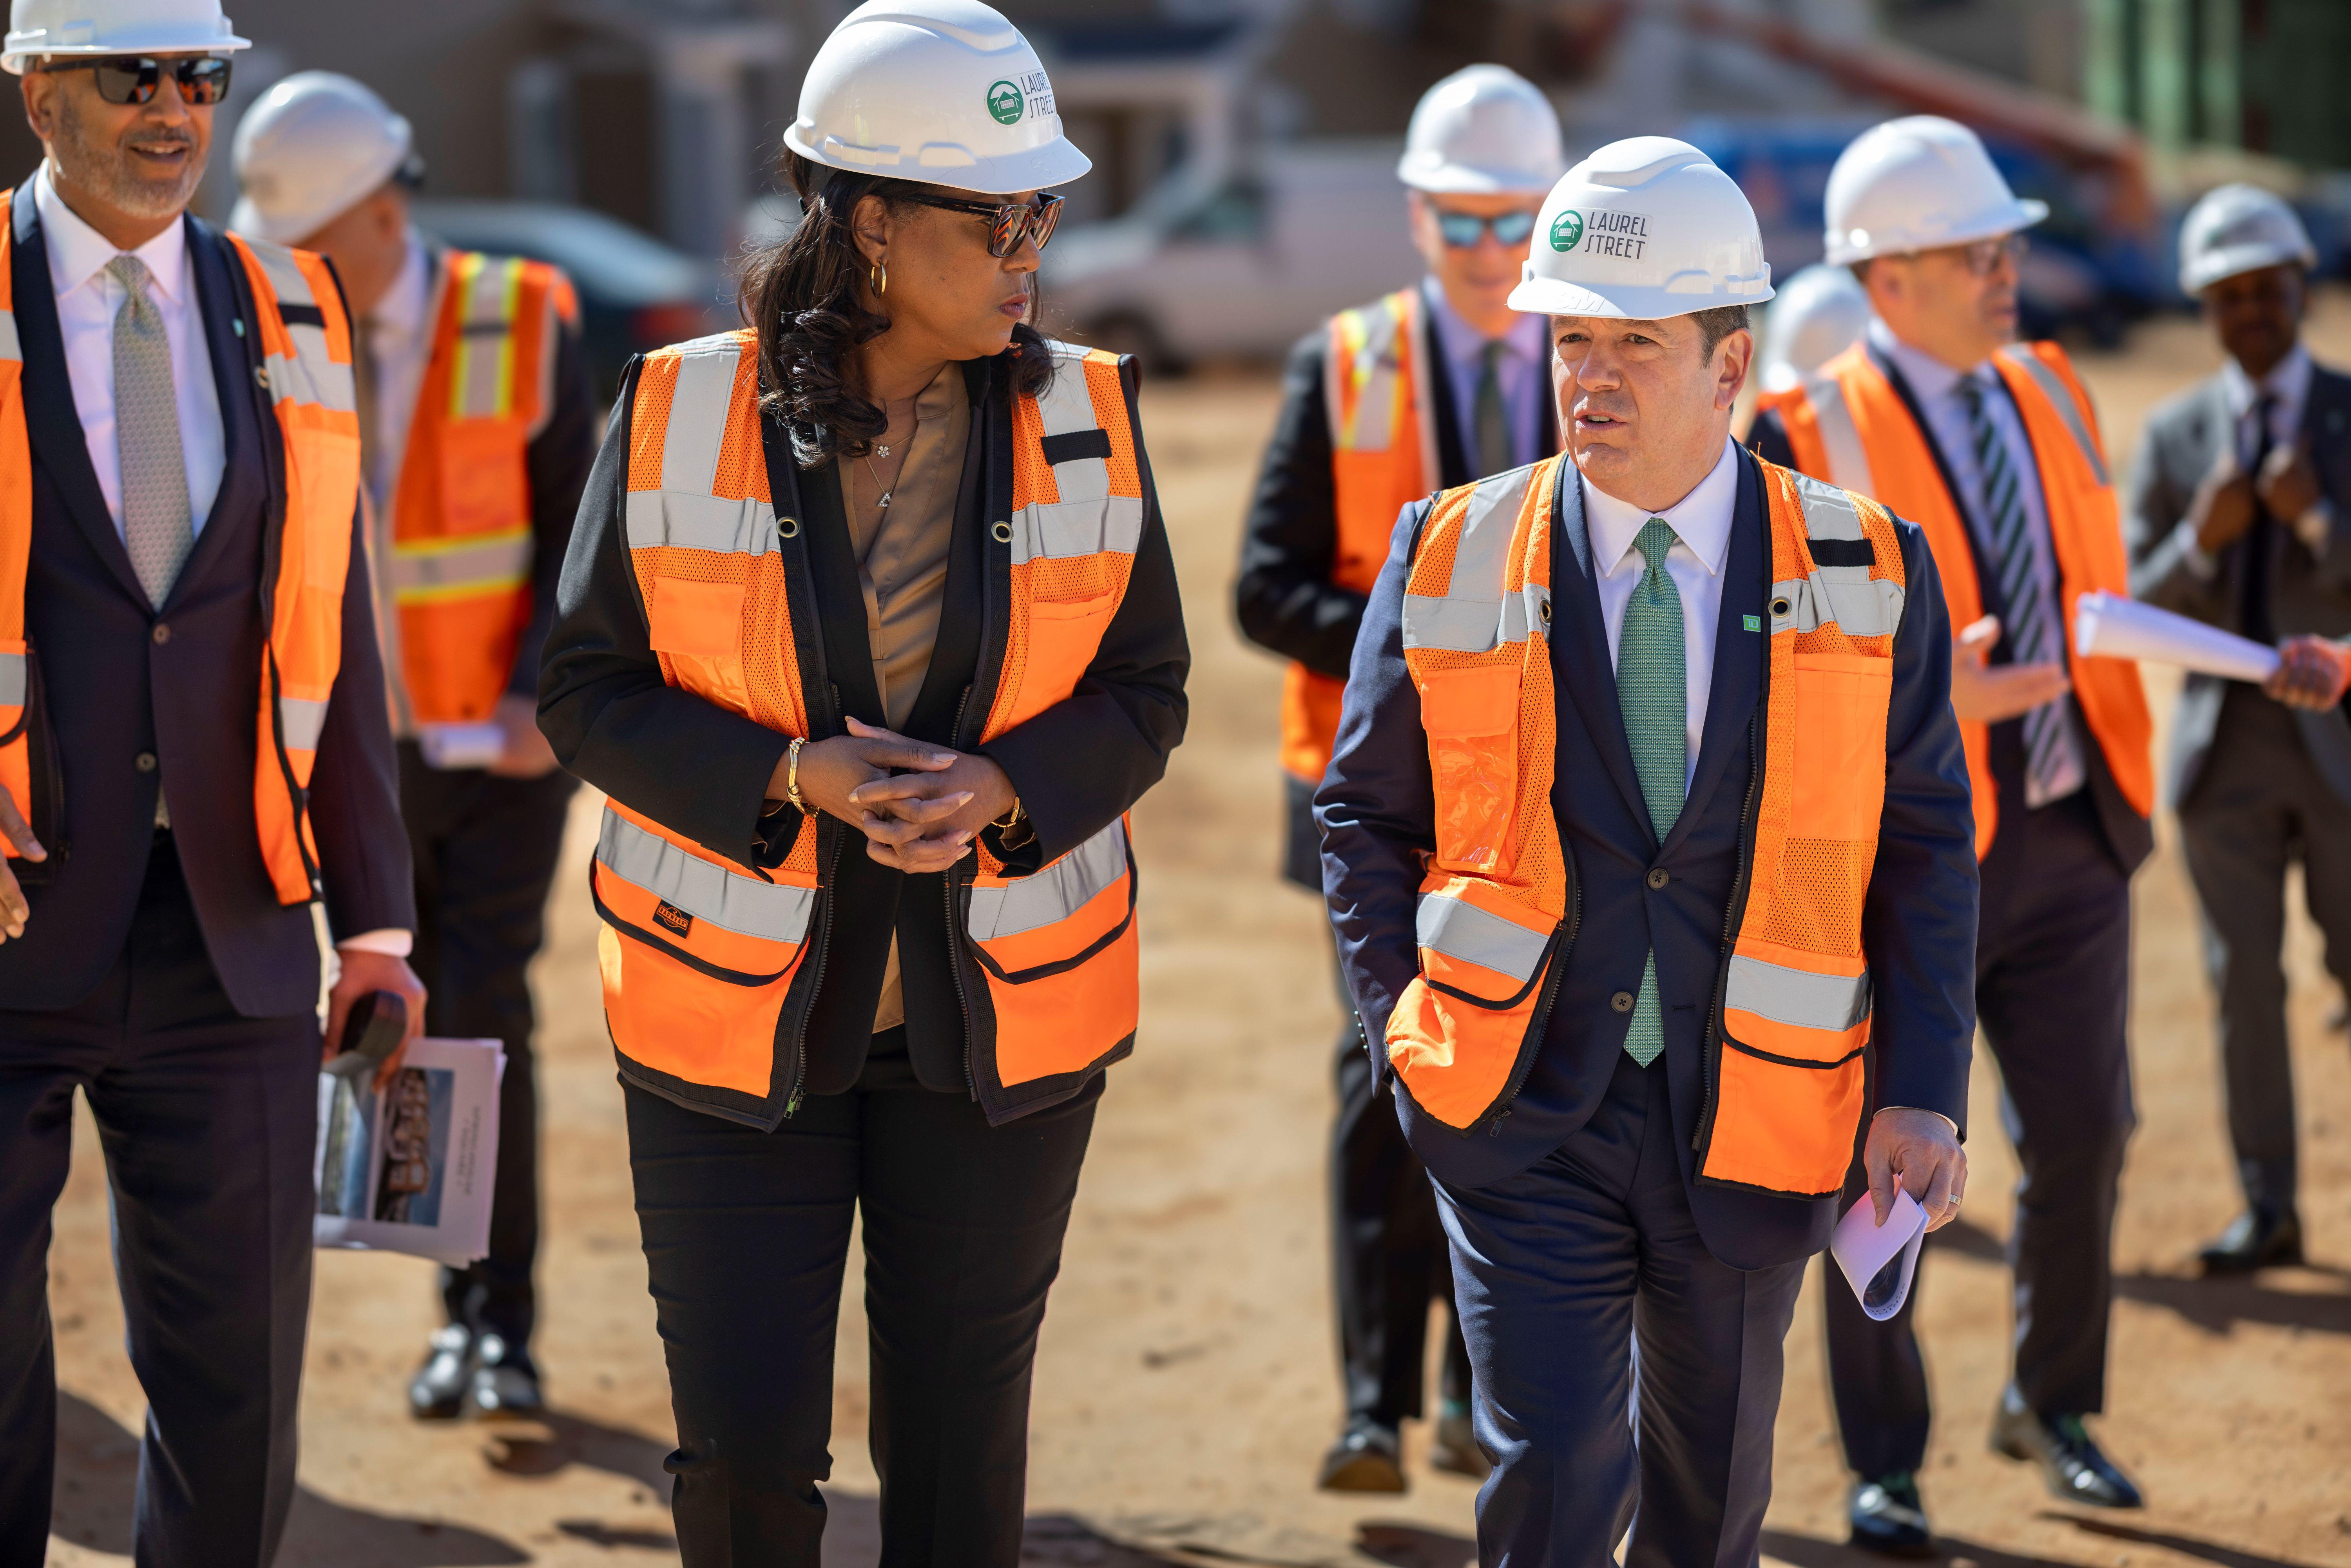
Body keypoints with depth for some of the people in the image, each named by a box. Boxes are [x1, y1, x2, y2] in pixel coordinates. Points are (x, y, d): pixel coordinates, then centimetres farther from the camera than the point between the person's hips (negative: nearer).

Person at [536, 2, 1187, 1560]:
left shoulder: (1085, 420, -2)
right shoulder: (682, 414, -8)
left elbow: (1144, 690, 3)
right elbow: (590, 689, -3)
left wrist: (1002, 790, -18)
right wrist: (787, 776, -19)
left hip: (995, 1018, 2)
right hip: (736, 1018, -1)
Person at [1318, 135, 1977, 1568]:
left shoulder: (1868, 576, -2)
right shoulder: (1453, 561, -2)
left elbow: (1924, 847, 3)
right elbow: (1367, 814, 8)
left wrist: (1923, 1091, -6)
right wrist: (1410, 1036, -3)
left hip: (1750, 1128, 1)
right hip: (1523, 1118, -1)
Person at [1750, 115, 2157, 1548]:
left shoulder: (2055, 397, 9)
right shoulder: (1806, 440, -11)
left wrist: (2119, 775, 11)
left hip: (2069, 838, 5)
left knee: (2083, 1136, 6)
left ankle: (2054, 1405, 29)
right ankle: (1886, 1466, 17)